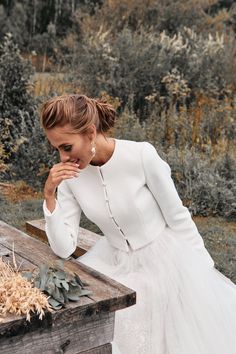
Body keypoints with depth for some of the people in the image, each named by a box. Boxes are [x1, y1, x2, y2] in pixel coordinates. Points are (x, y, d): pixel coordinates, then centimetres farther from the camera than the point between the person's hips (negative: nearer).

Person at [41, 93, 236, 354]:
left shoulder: (142, 156, -26)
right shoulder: (71, 176, -11)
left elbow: (178, 218, -13)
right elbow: (63, 249, -12)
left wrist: (202, 271, -4)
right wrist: (49, 195, -23)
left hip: (165, 262, -3)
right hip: (116, 266, 4)